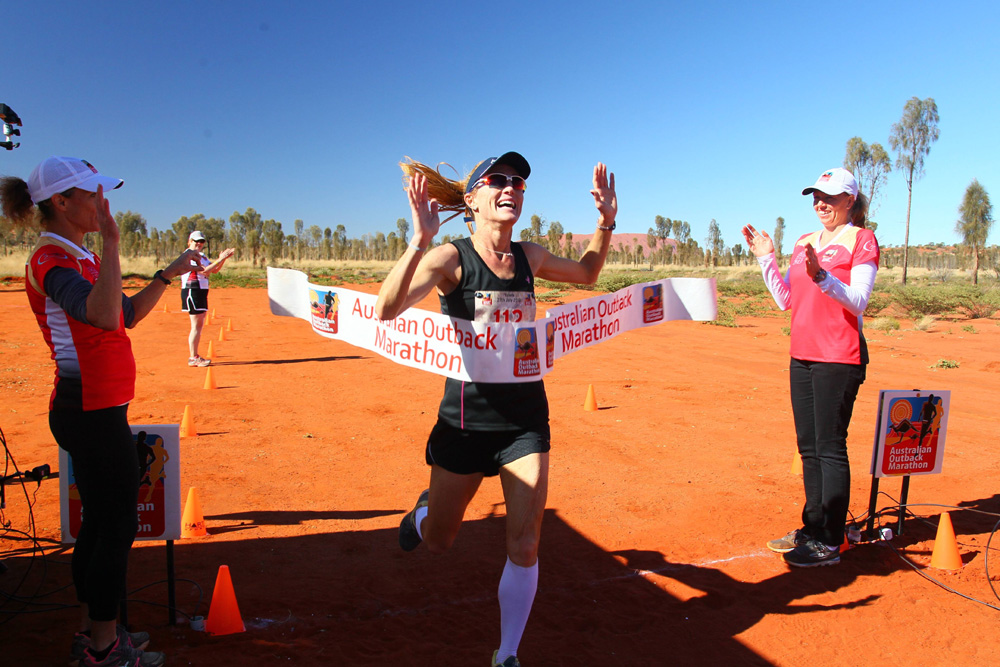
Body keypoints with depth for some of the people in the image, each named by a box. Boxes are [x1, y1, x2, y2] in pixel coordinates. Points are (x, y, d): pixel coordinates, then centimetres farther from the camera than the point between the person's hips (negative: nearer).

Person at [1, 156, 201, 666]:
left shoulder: (79, 258, 14)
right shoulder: (52, 261, -17)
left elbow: (127, 313, 21)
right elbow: (105, 317, -36)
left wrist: (168, 275, 13)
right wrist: (110, 241, -33)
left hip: (92, 412, 10)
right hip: (94, 414, -10)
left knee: (98, 523, 17)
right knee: (118, 527, 0)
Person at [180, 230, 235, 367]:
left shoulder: (201, 256, 17)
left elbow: (214, 270, 15)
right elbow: (204, 270, -22)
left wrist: (223, 258, 1)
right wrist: (220, 259, -21)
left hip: (201, 291, 9)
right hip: (192, 290, -9)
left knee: (199, 325, 11)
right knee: (196, 326, -8)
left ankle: (194, 356, 18)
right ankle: (193, 358, -4)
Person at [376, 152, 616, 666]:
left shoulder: (530, 257, 2)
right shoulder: (450, 257, -13)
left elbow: (586, 273, 22)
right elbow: (387, 309, -29)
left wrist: (606, 223, 7)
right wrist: (420, 240, -41)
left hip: (526, 417, 3)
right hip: (466, 417, -3)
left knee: (524, 547, 2)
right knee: (437, 542, 15)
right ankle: (425, 510, 53)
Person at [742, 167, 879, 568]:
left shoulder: (861, 239, -4)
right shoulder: (804, 243, 16)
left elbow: (857, 301, -14)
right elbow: (786, 301, 13)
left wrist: (821, 275, -28)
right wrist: (766, 259, 6)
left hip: (839, 359, -7)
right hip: (802, 355, 7)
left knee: (830, 448, -5)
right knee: (808, 447, 12)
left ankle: (829, 543, 3)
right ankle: (812, 528, 23)